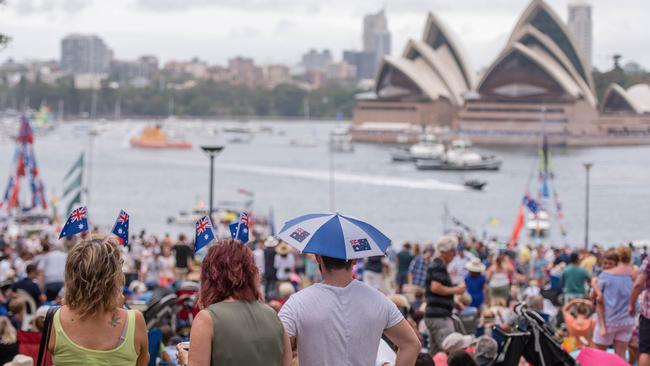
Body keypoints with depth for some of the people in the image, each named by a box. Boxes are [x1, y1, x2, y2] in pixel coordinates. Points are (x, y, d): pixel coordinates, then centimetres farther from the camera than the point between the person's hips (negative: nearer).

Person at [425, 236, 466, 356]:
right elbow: (435, 287, -24)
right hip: (440, 316, -10)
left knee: (435, 354, 13)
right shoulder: (439, 266, -11)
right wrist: (455, 290, -13)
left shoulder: (434, 265, 20)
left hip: (432, 315, 10)